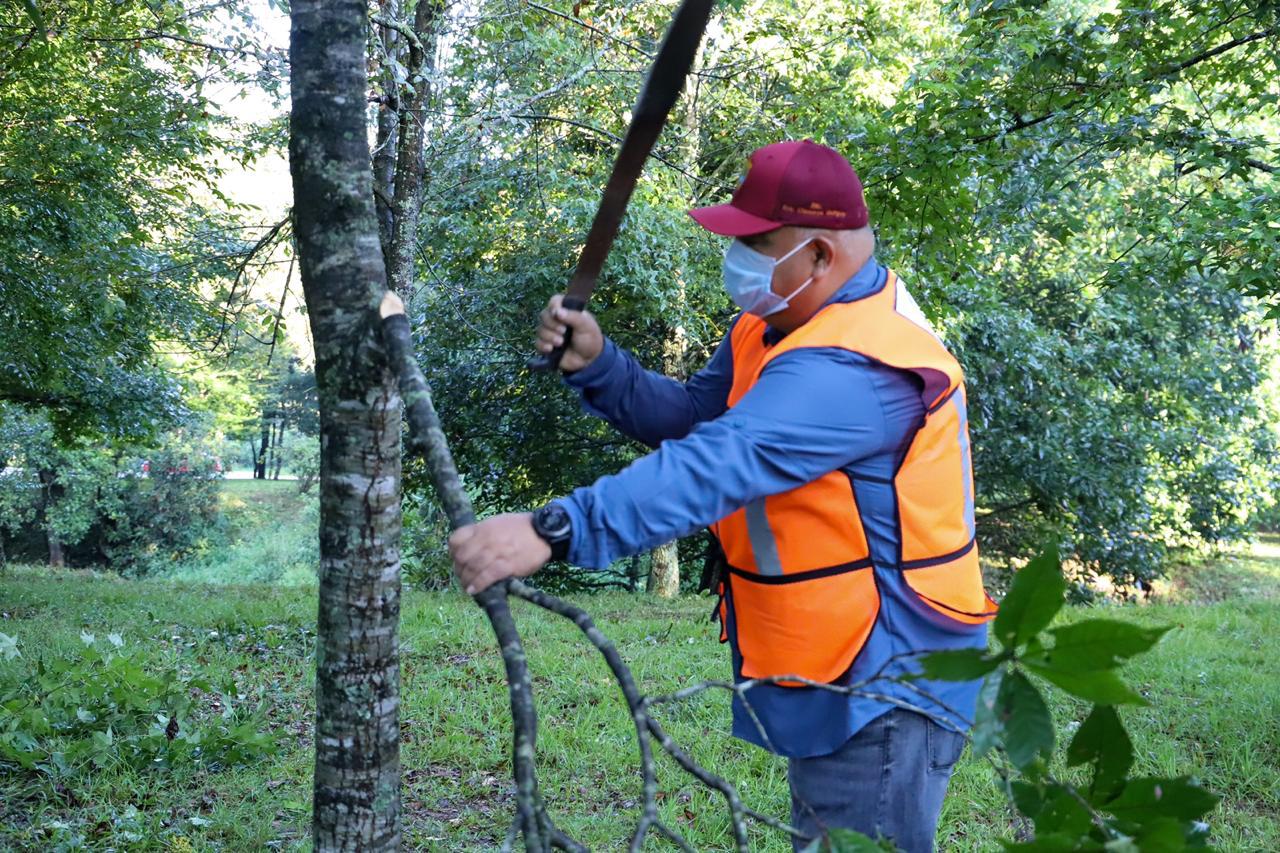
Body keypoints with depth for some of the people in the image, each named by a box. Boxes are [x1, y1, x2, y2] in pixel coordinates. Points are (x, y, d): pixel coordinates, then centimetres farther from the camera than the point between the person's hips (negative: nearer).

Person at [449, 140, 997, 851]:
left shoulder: (854, 366, -28)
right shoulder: (779, 326, 7)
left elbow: (719, 463, -41)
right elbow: (695, 419, 8)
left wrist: (555, 529, -48)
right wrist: (598, 365, -9)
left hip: (886, 680, -10)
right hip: (837, 666, 10)